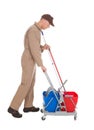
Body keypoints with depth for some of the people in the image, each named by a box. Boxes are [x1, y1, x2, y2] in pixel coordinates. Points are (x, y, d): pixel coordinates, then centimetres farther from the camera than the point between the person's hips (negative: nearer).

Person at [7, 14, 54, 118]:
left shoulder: (36, 30, 14)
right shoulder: (33, 30, -22)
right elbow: (34, 49, -27)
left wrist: (43, 47, 1)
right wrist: (41, 65, -23)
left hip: (30, 60, 10)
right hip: (29, 61, -10)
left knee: (31, 83, 15)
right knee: (25, 85, -7)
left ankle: (28, 106, 24)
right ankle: (13, 107, -2)